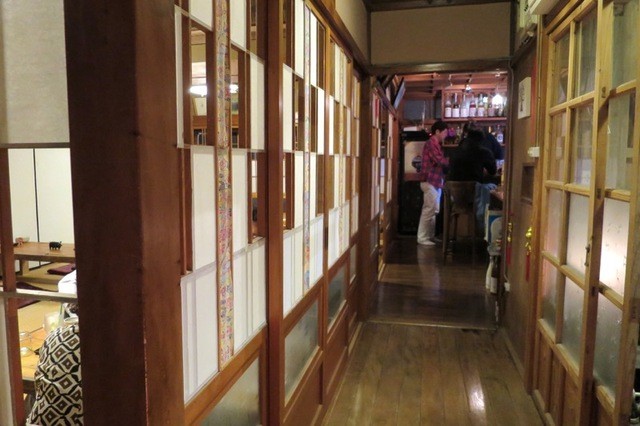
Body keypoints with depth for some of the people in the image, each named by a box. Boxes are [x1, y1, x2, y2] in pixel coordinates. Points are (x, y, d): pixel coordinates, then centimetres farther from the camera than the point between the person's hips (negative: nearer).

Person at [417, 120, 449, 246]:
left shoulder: (436, 144, 18)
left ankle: (430, 236, 19)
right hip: (430, 182, -10)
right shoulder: (431, 144, -13)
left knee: (433, 210, 12)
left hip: (435, 182, 10)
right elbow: (440, 161, -20)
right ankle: (422, 238, -2)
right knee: (430, 210, -8)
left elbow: (440, 162, 14)